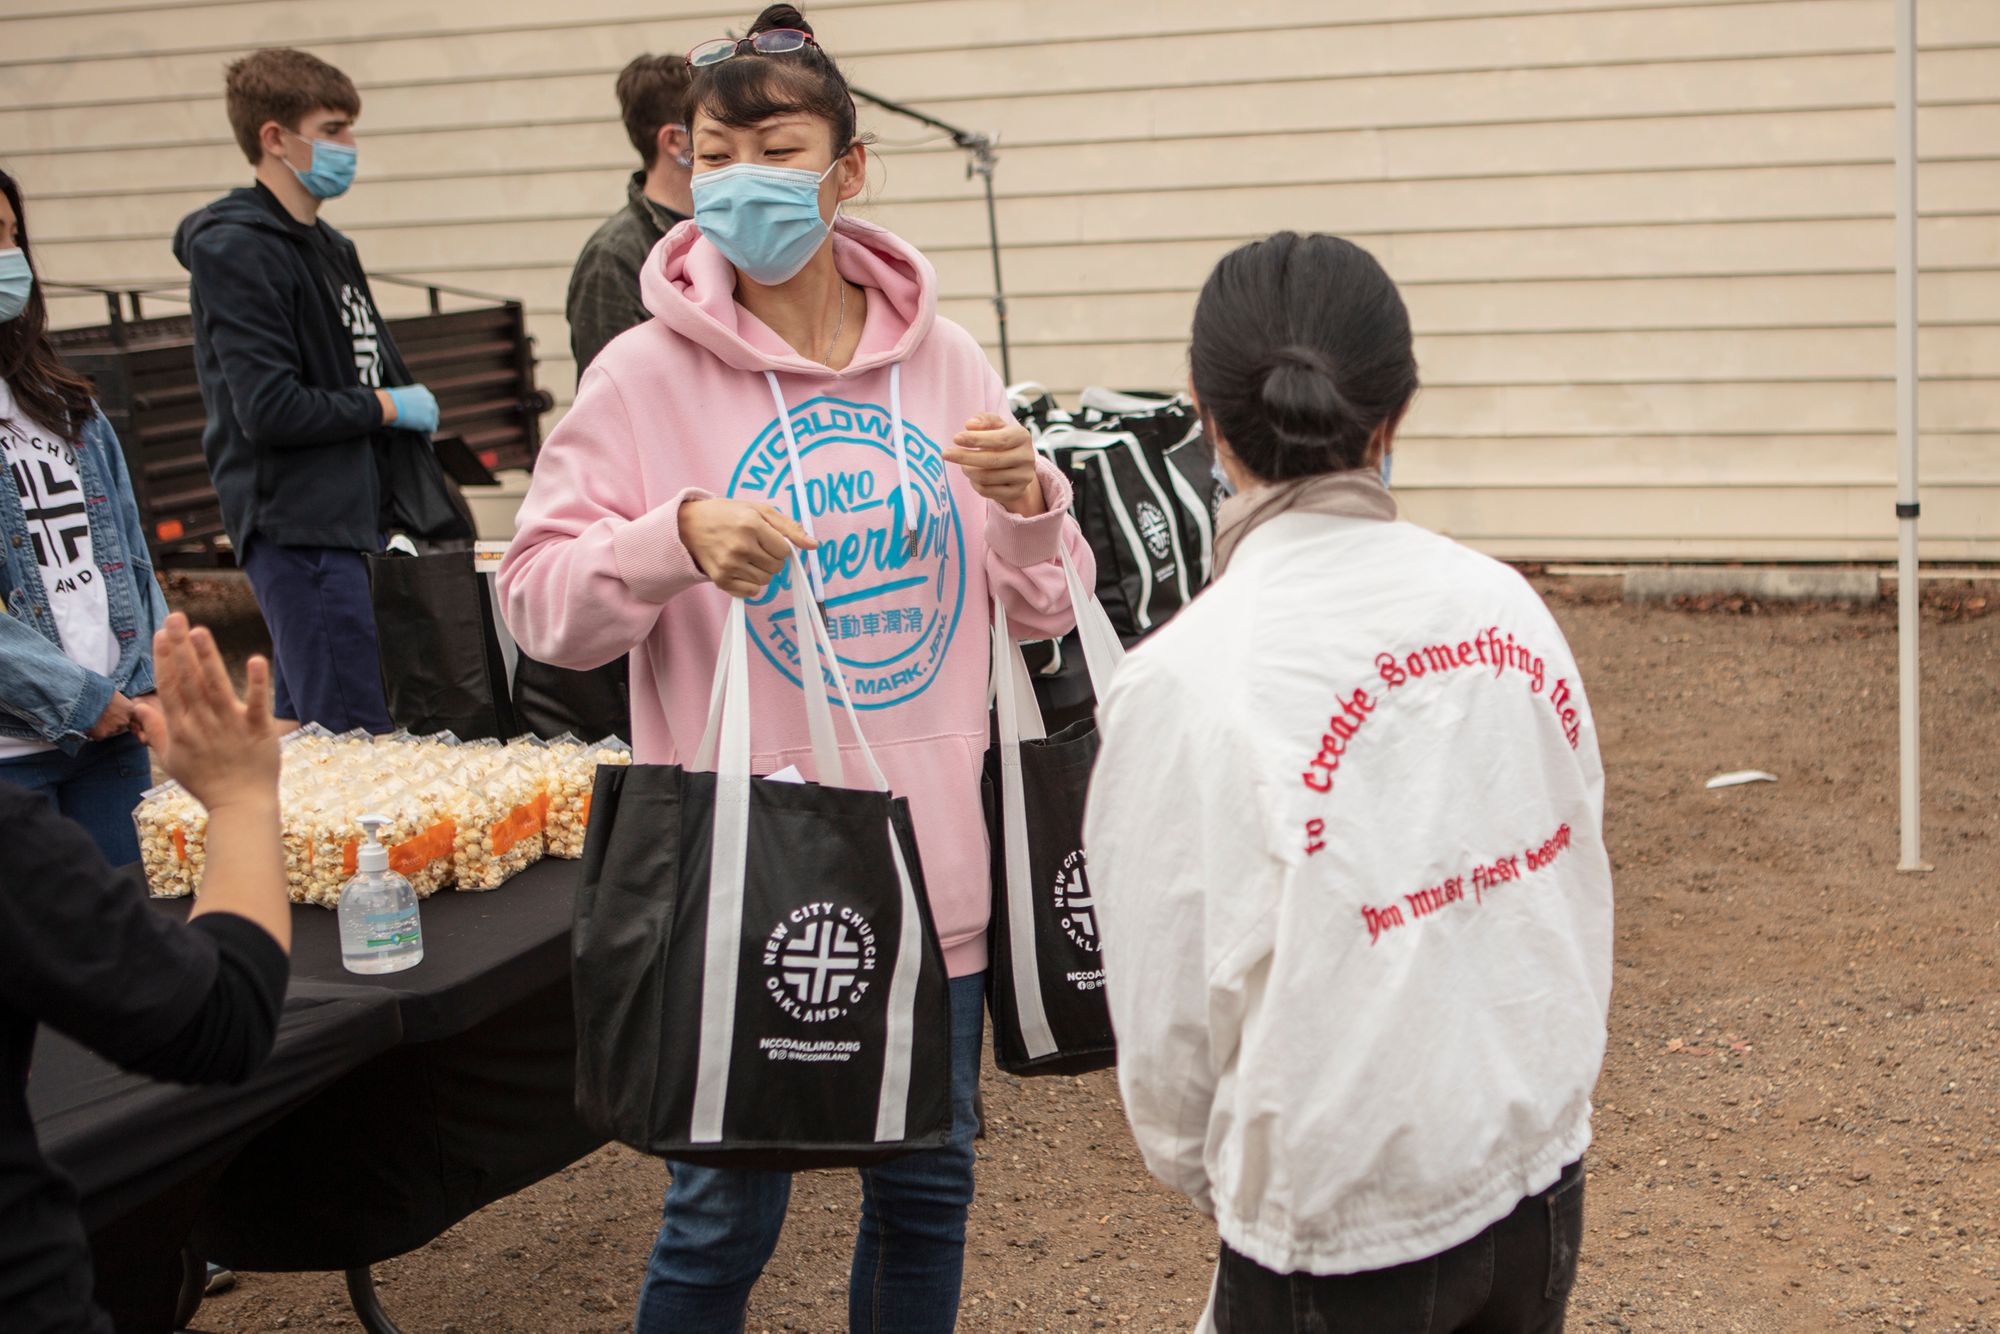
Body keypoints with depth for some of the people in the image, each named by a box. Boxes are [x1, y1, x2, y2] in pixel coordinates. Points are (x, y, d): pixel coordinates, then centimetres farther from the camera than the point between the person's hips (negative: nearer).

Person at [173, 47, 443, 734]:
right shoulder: (236, 250, -12)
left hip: (344, 521, 10)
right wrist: (387, 406, -8)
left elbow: (371, 372, 21)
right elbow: (271, 411, -21)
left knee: (305, 738, 14)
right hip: (297, 529, -9)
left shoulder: (329, 246, 18)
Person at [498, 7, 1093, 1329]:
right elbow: (539, 596, -8)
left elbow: (1043, 607, 8)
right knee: (725, 1215, 7)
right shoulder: (649, 373, -7)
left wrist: (1025, 500, -12)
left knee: (928, 1188, 18)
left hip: (930, 859, 4)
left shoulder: (944, 359, 3)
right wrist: (680, 535, -24)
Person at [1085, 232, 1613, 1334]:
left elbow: (1166, 1005, -9)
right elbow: (1578, 880, 4)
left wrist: (1210, 1177, 10)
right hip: (1542, 1179, 5)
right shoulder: (1503, 605, -4)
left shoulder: (1179, 683, -16)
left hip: (1344, 1238, -4)